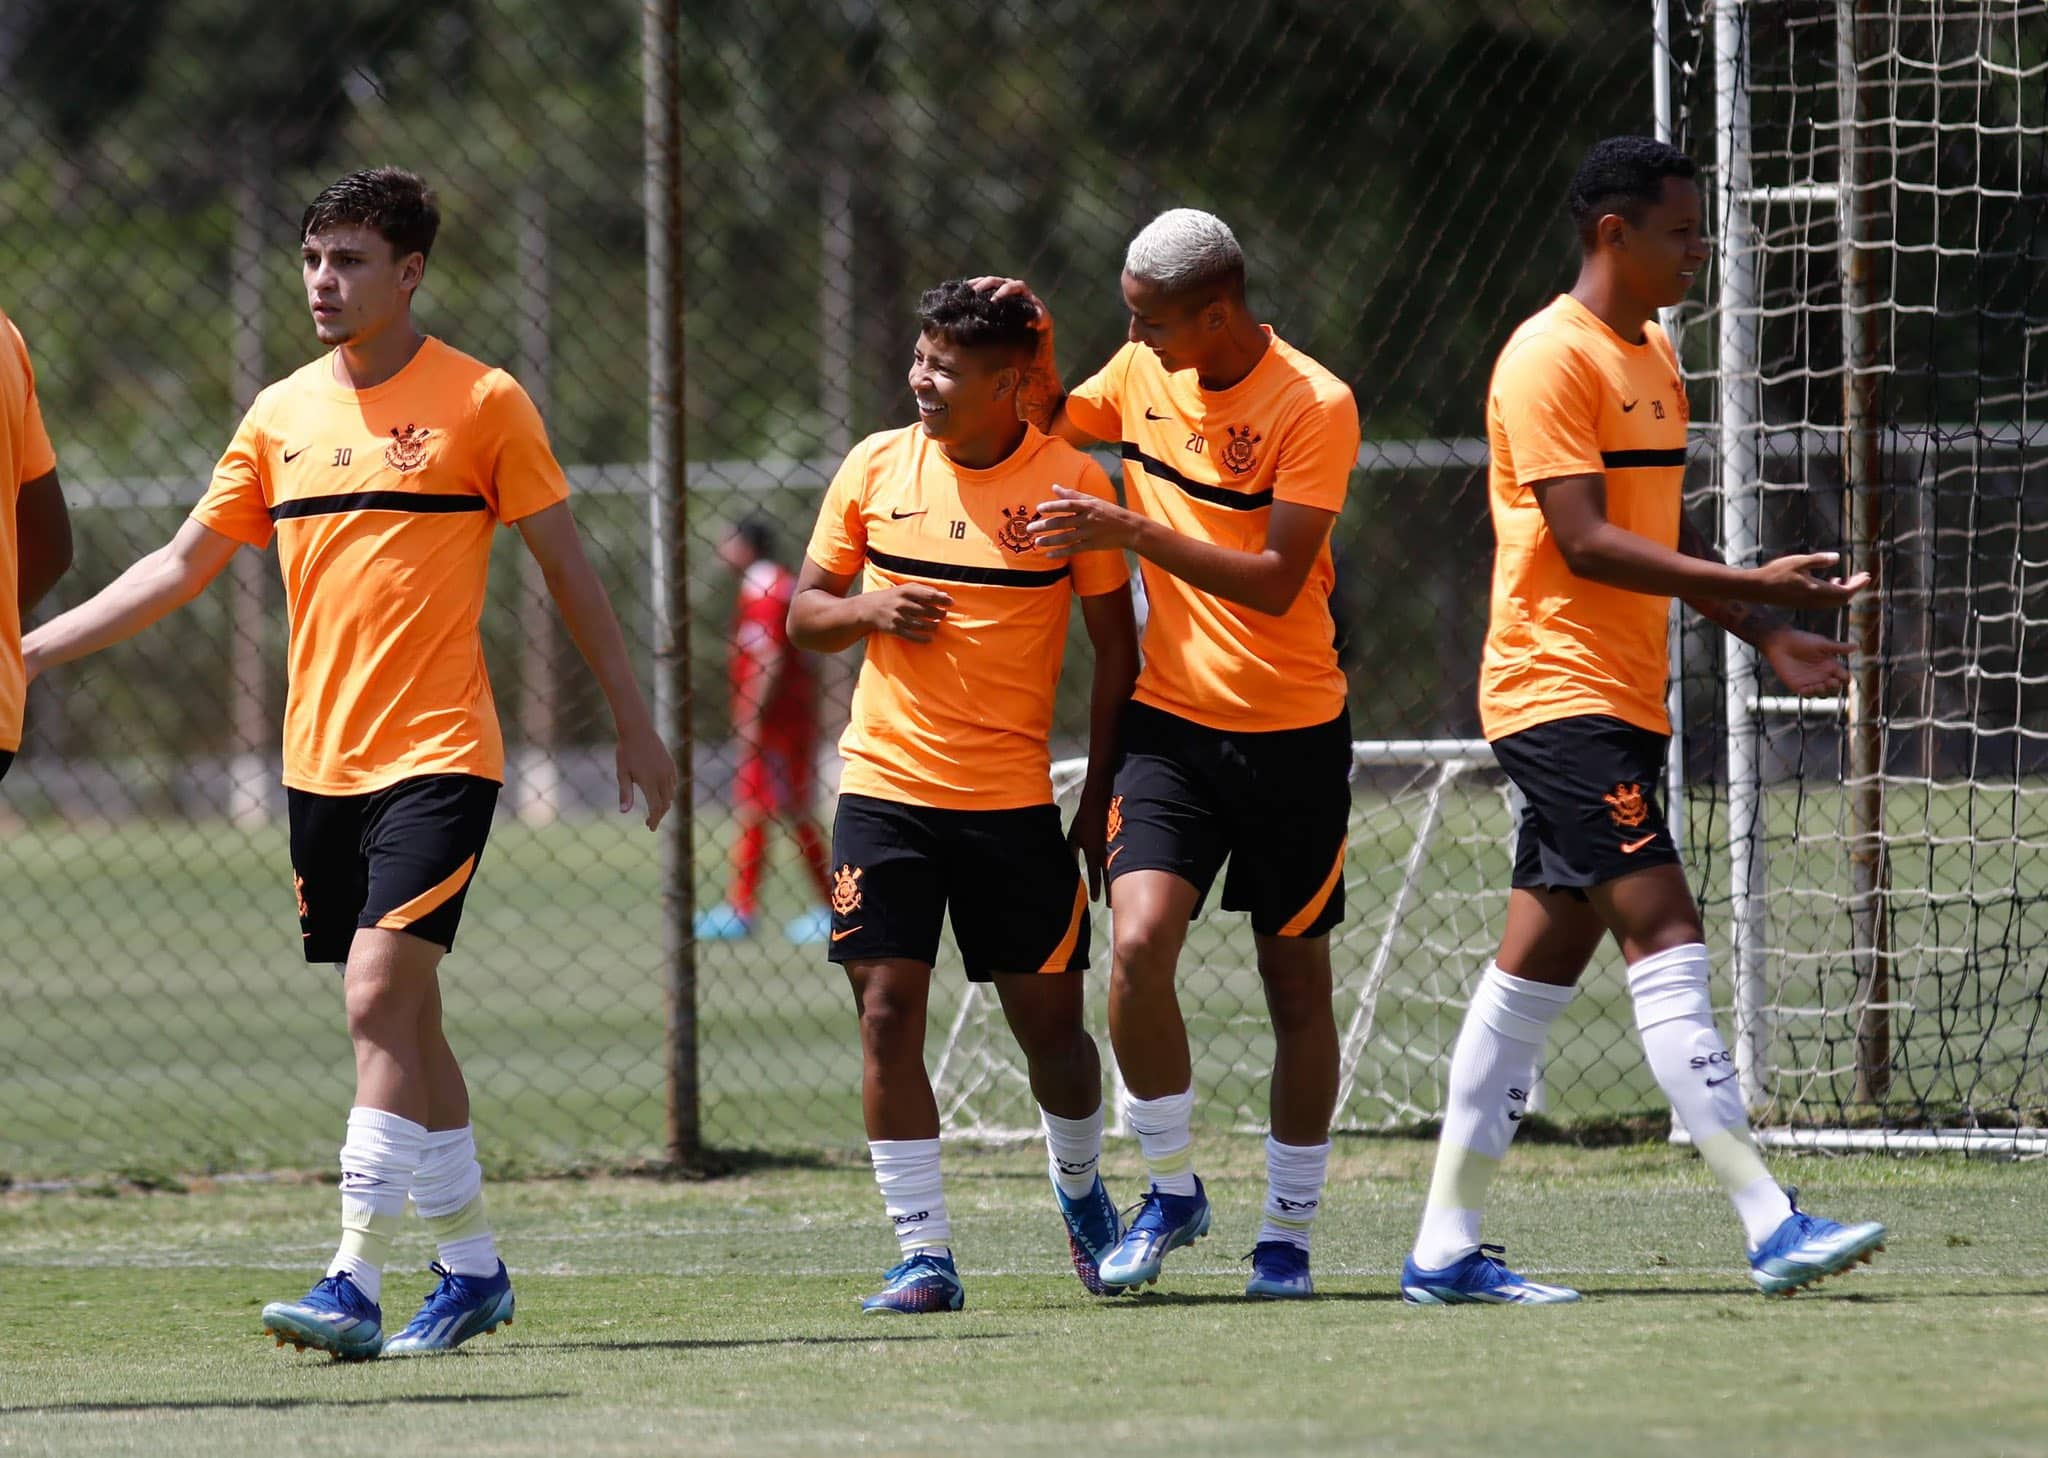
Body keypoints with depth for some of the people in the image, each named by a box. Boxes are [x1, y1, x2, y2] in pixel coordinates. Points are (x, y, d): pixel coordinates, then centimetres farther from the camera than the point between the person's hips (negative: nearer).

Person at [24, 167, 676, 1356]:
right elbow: (184, 565, 13)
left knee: (380, 999, -17)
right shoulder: (281, 413, 11)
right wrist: (25, 651, 7)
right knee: (405, 1022, 10)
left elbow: (568, 567, 3)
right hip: (321, 760, 5)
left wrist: (635, 722, 5)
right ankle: (472, 1269, 23)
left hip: (437, 756, -5)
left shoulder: (482, 402, -3)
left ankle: (355, 1289, -21)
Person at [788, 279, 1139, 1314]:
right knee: (887, 1015, -7)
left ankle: (1079, 1189, 34)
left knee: (1050, 1024, 4)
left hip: (1015, 801, -1)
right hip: (885, 789, 2)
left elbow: (1115, 647, 2)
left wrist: (1102, 794, -2)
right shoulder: (874, 468, 2)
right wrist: (868, 612, -11)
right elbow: (804, 615, 11)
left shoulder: (1072, 483, -4)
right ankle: (922, 1254, -2)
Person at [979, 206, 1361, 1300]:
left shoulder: (1315, 406, -14)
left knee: (1296, 984, 5)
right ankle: (1171, 1189, 1)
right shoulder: (1146, 373, 3)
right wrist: (1035, 350, 4)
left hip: (1292, 731, -3)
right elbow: (1051, 422, 24)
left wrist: (1132, 532, -25)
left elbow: (1276, 582, -21)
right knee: (1140, 941, -17)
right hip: (1173, 717, 3)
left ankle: (1289, 1231, 18)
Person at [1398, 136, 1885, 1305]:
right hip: (1560, 690, -10)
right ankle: (1771, 1225, -21)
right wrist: (1753, 587, -24)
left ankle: (1447, 1249, 12)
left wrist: (1764, 632, 12)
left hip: (1616, 702, 10)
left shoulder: (1654, 357, 18)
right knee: (1666, 938, -15)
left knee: (1541, 960, 9)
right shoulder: (1551, 358, -13)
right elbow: (1585, 543, -20)